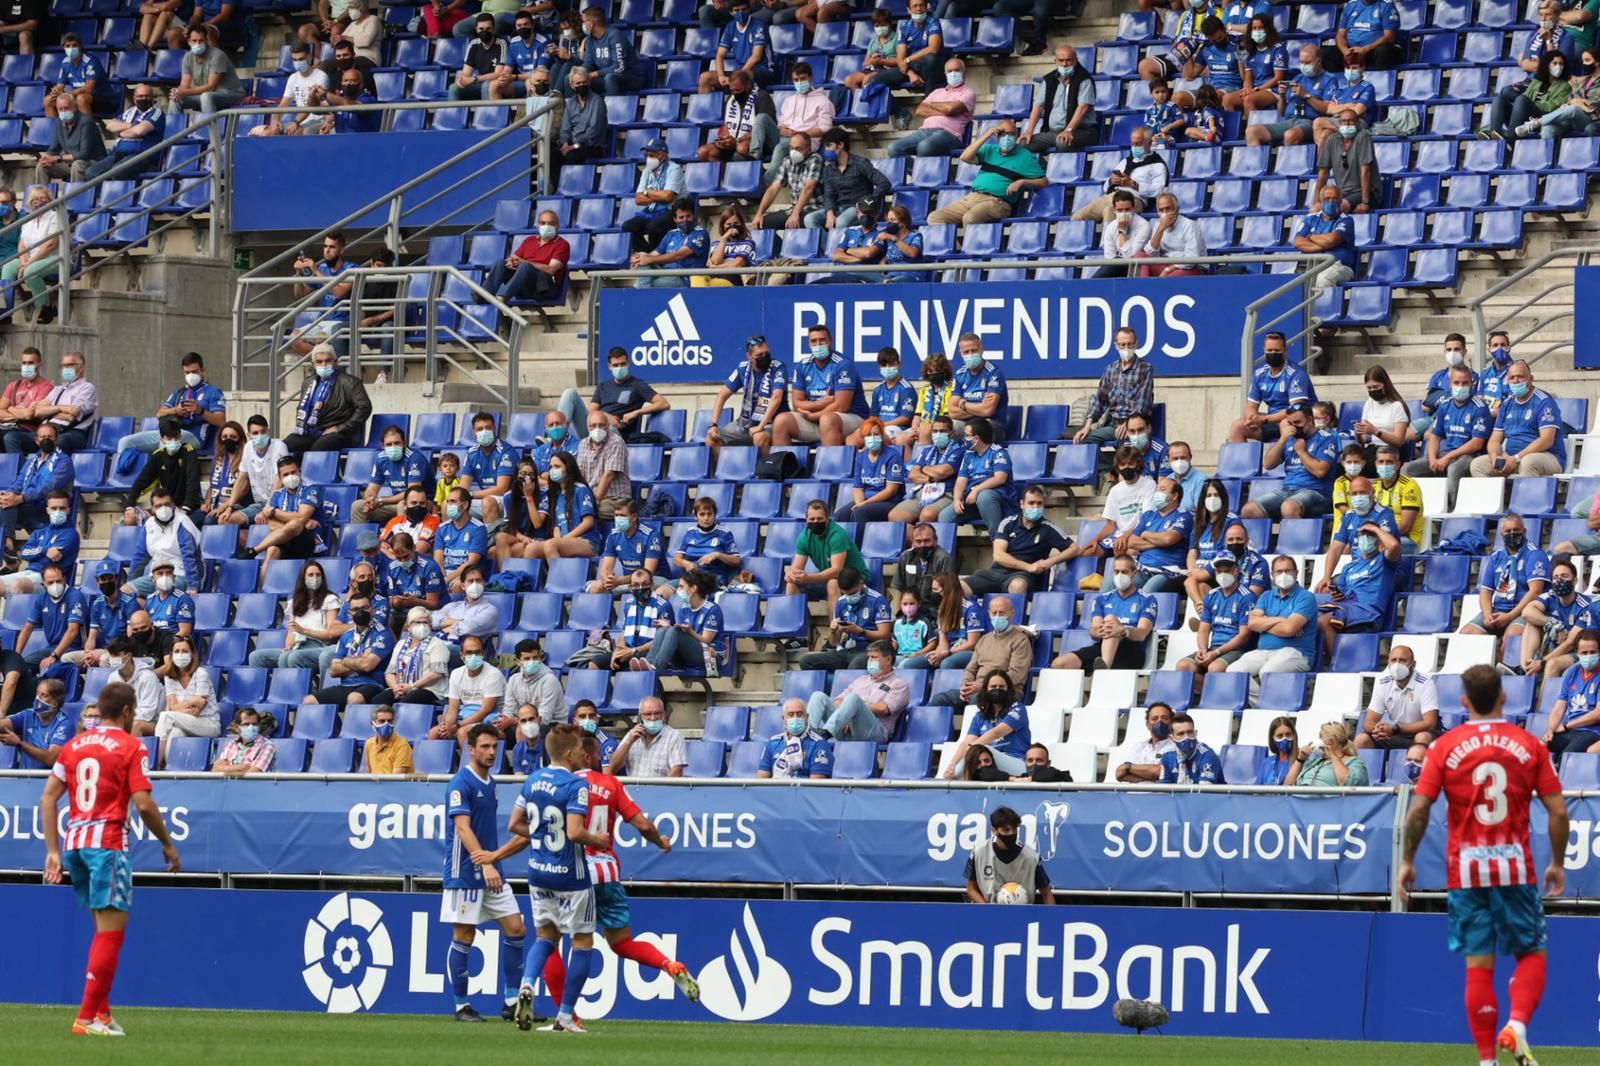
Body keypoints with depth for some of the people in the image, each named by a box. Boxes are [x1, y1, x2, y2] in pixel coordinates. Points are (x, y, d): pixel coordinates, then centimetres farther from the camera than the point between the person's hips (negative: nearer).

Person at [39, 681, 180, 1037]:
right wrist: (168, 845, 1)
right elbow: (143, 805, -12)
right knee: (111, 930, -5)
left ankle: (101, 1011, 16)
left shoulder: (74, 745, 13)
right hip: (108, 842, -7)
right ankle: (87, 1018, -10)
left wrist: (53, 851, 9)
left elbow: (48, 799, 8)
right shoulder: (131, 747, -4)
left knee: (106, 929, 18)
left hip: (74, 841, 7)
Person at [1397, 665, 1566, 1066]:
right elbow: (1558, 811, -1)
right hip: (1516, 866, 0)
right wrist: (1557, 864, 11)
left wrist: (1407, 861, 5)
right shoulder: (1528, 744, 1)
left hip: (1466, 870, 0)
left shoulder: (1446, 747, 0)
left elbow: (1419, 809, -6)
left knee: (1479, 966, 4)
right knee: (1531, 955, 11)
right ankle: (1517, 1024, -14)